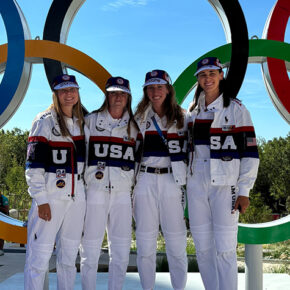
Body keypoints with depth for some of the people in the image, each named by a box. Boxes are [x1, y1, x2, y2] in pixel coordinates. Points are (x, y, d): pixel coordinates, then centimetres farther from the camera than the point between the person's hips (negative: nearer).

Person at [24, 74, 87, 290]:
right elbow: (34, 164, -10)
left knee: (69, 256, 13)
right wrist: (41, 200, -15)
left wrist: (85, 194, 16)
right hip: (51, 196, -6)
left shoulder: (82, 123, 14)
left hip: (77, 196, 6)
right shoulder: (45, 122, -4)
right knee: (40, 256, -5)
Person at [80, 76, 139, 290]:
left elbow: (139, 160, 17)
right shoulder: (91, 121, 6)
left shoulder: (133, 126, 13)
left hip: (123, 192, 2)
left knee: (121, 249, 3)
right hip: (95, 190, -2)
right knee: (91, 246, 0)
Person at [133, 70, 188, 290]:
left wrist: (188, 185, 3)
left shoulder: (181, 118, 7)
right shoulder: (139, 118, 10)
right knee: (145, 240, 5)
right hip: (145, 182, 1)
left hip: (172, 181, -1)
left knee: (176, 239, 0)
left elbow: (188, 151, 8)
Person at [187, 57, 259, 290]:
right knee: (203, 248, 9)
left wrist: (244, 191, -11)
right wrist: (185, 183, 14)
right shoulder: (194, 111, 14)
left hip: (225, 185, -5)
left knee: (225, 248, -7)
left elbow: (250, 152, -5)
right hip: (196, 185, 5)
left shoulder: (236, 109, -2)